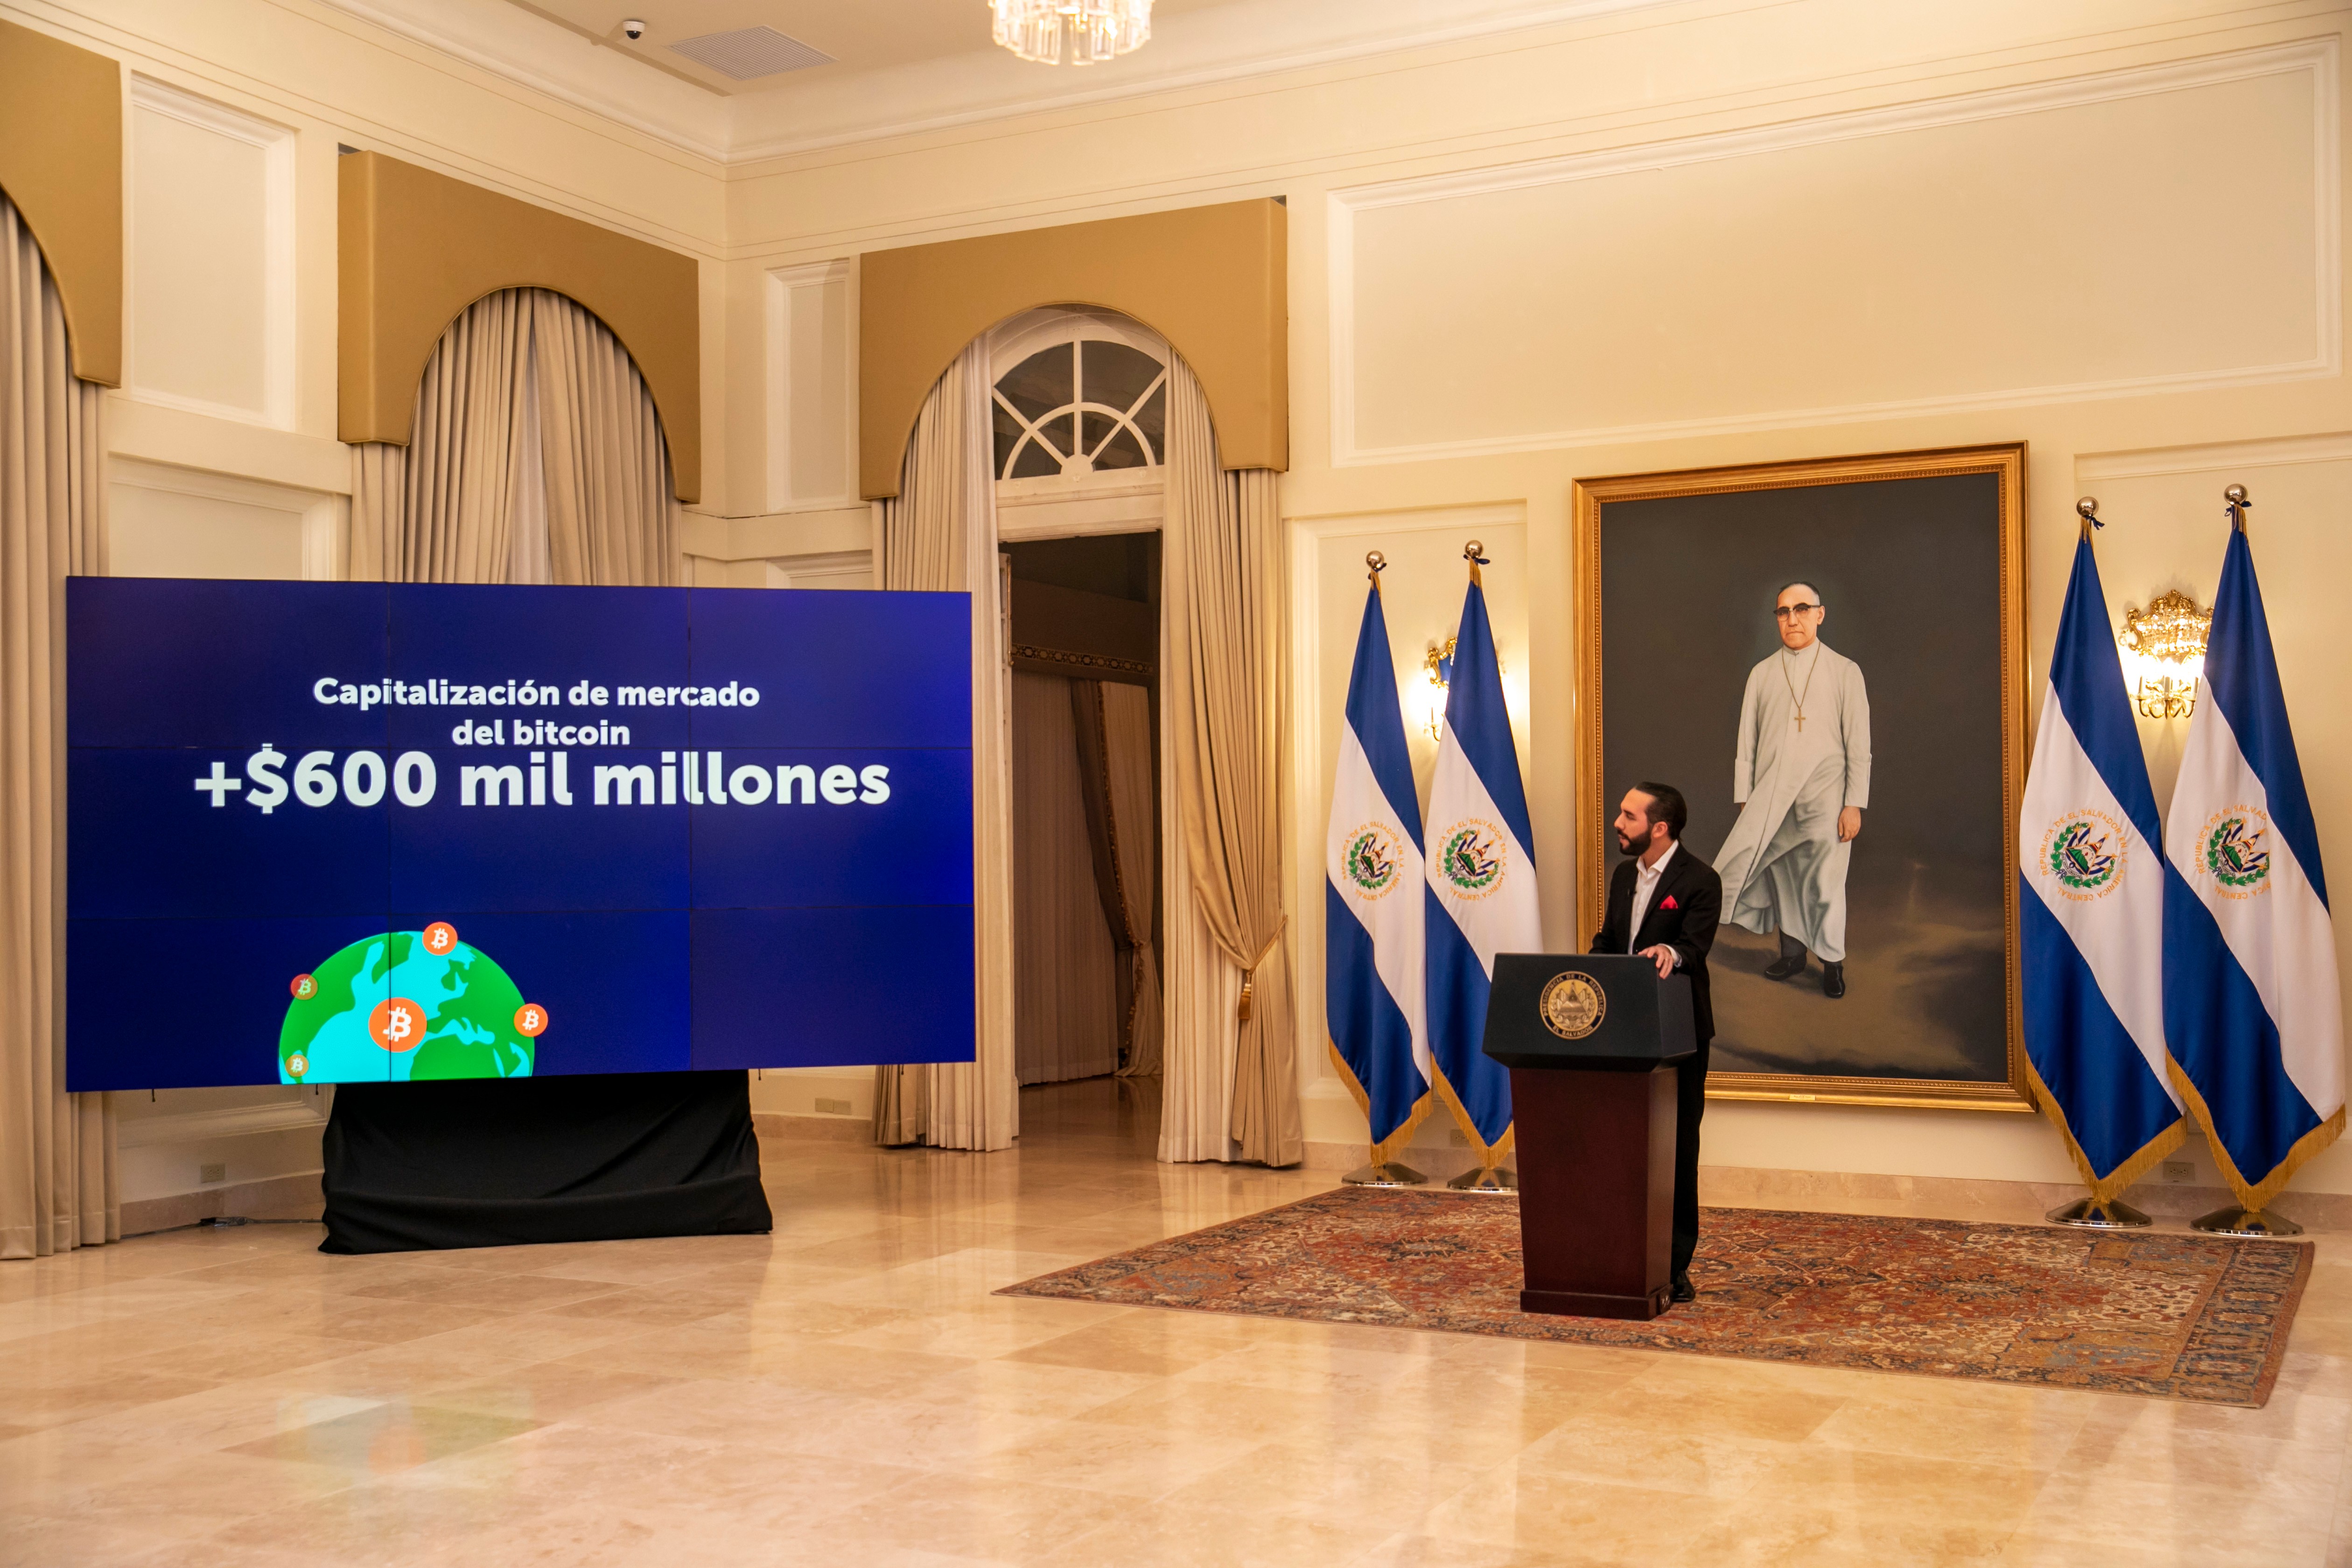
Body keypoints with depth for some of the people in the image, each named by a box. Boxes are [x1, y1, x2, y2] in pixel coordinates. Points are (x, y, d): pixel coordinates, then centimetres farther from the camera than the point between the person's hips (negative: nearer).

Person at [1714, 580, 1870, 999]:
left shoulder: (1844, 672, 6)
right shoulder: (1762, 674, 11)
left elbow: (1859, 745, 2)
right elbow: (1747, 743, 10)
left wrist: (1854, 804, -5)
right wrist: (1744, 801, 4)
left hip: (1824, 797, -2)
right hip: (1771, 801, 2)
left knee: (1825, 883, -3)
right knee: (1781, 878, 3)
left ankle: (1832, 962, 11)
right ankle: (1792, 953, 18)